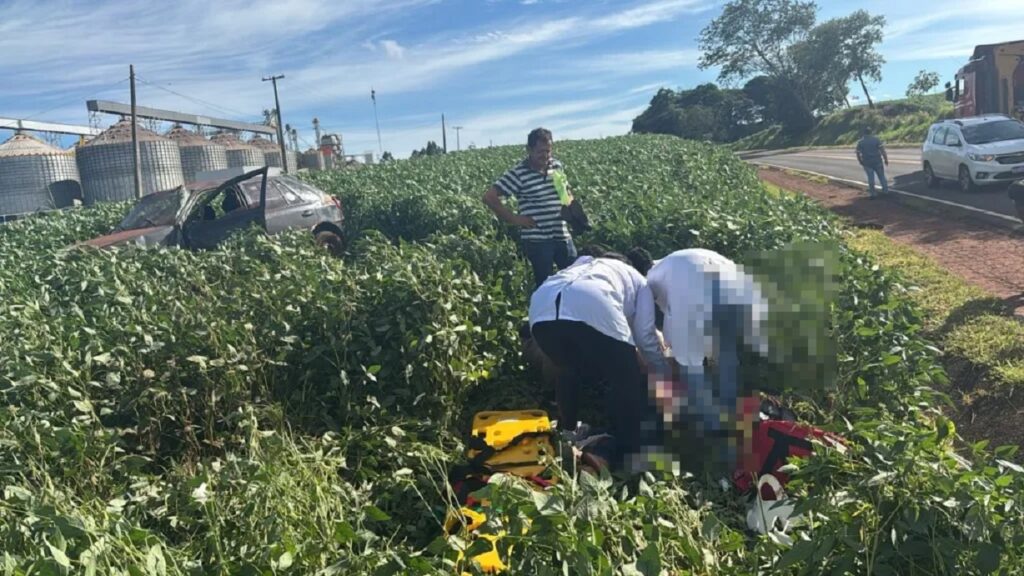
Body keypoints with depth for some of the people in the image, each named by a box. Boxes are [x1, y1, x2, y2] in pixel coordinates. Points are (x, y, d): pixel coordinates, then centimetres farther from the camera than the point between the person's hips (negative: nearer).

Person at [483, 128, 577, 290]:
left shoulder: (557, 166, 8)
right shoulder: (518, 174, -11)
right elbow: (489, 197, -13)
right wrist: (514, 219, -12)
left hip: (562, 235, 6)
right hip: (537, 239, -5)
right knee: (544, 283, 4)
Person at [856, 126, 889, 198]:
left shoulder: (860, 142, -1)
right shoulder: (876, 139, -5)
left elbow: (858, 153, -1)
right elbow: (882, 150, -10)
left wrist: (861, 162, 13)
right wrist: (886, 159, -5)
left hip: (867, 163, 0)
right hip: (877, 161, 0)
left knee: (871, 178, 6)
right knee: (881, 176, 13)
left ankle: (873, 193, 8)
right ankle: (885, 190, 17)